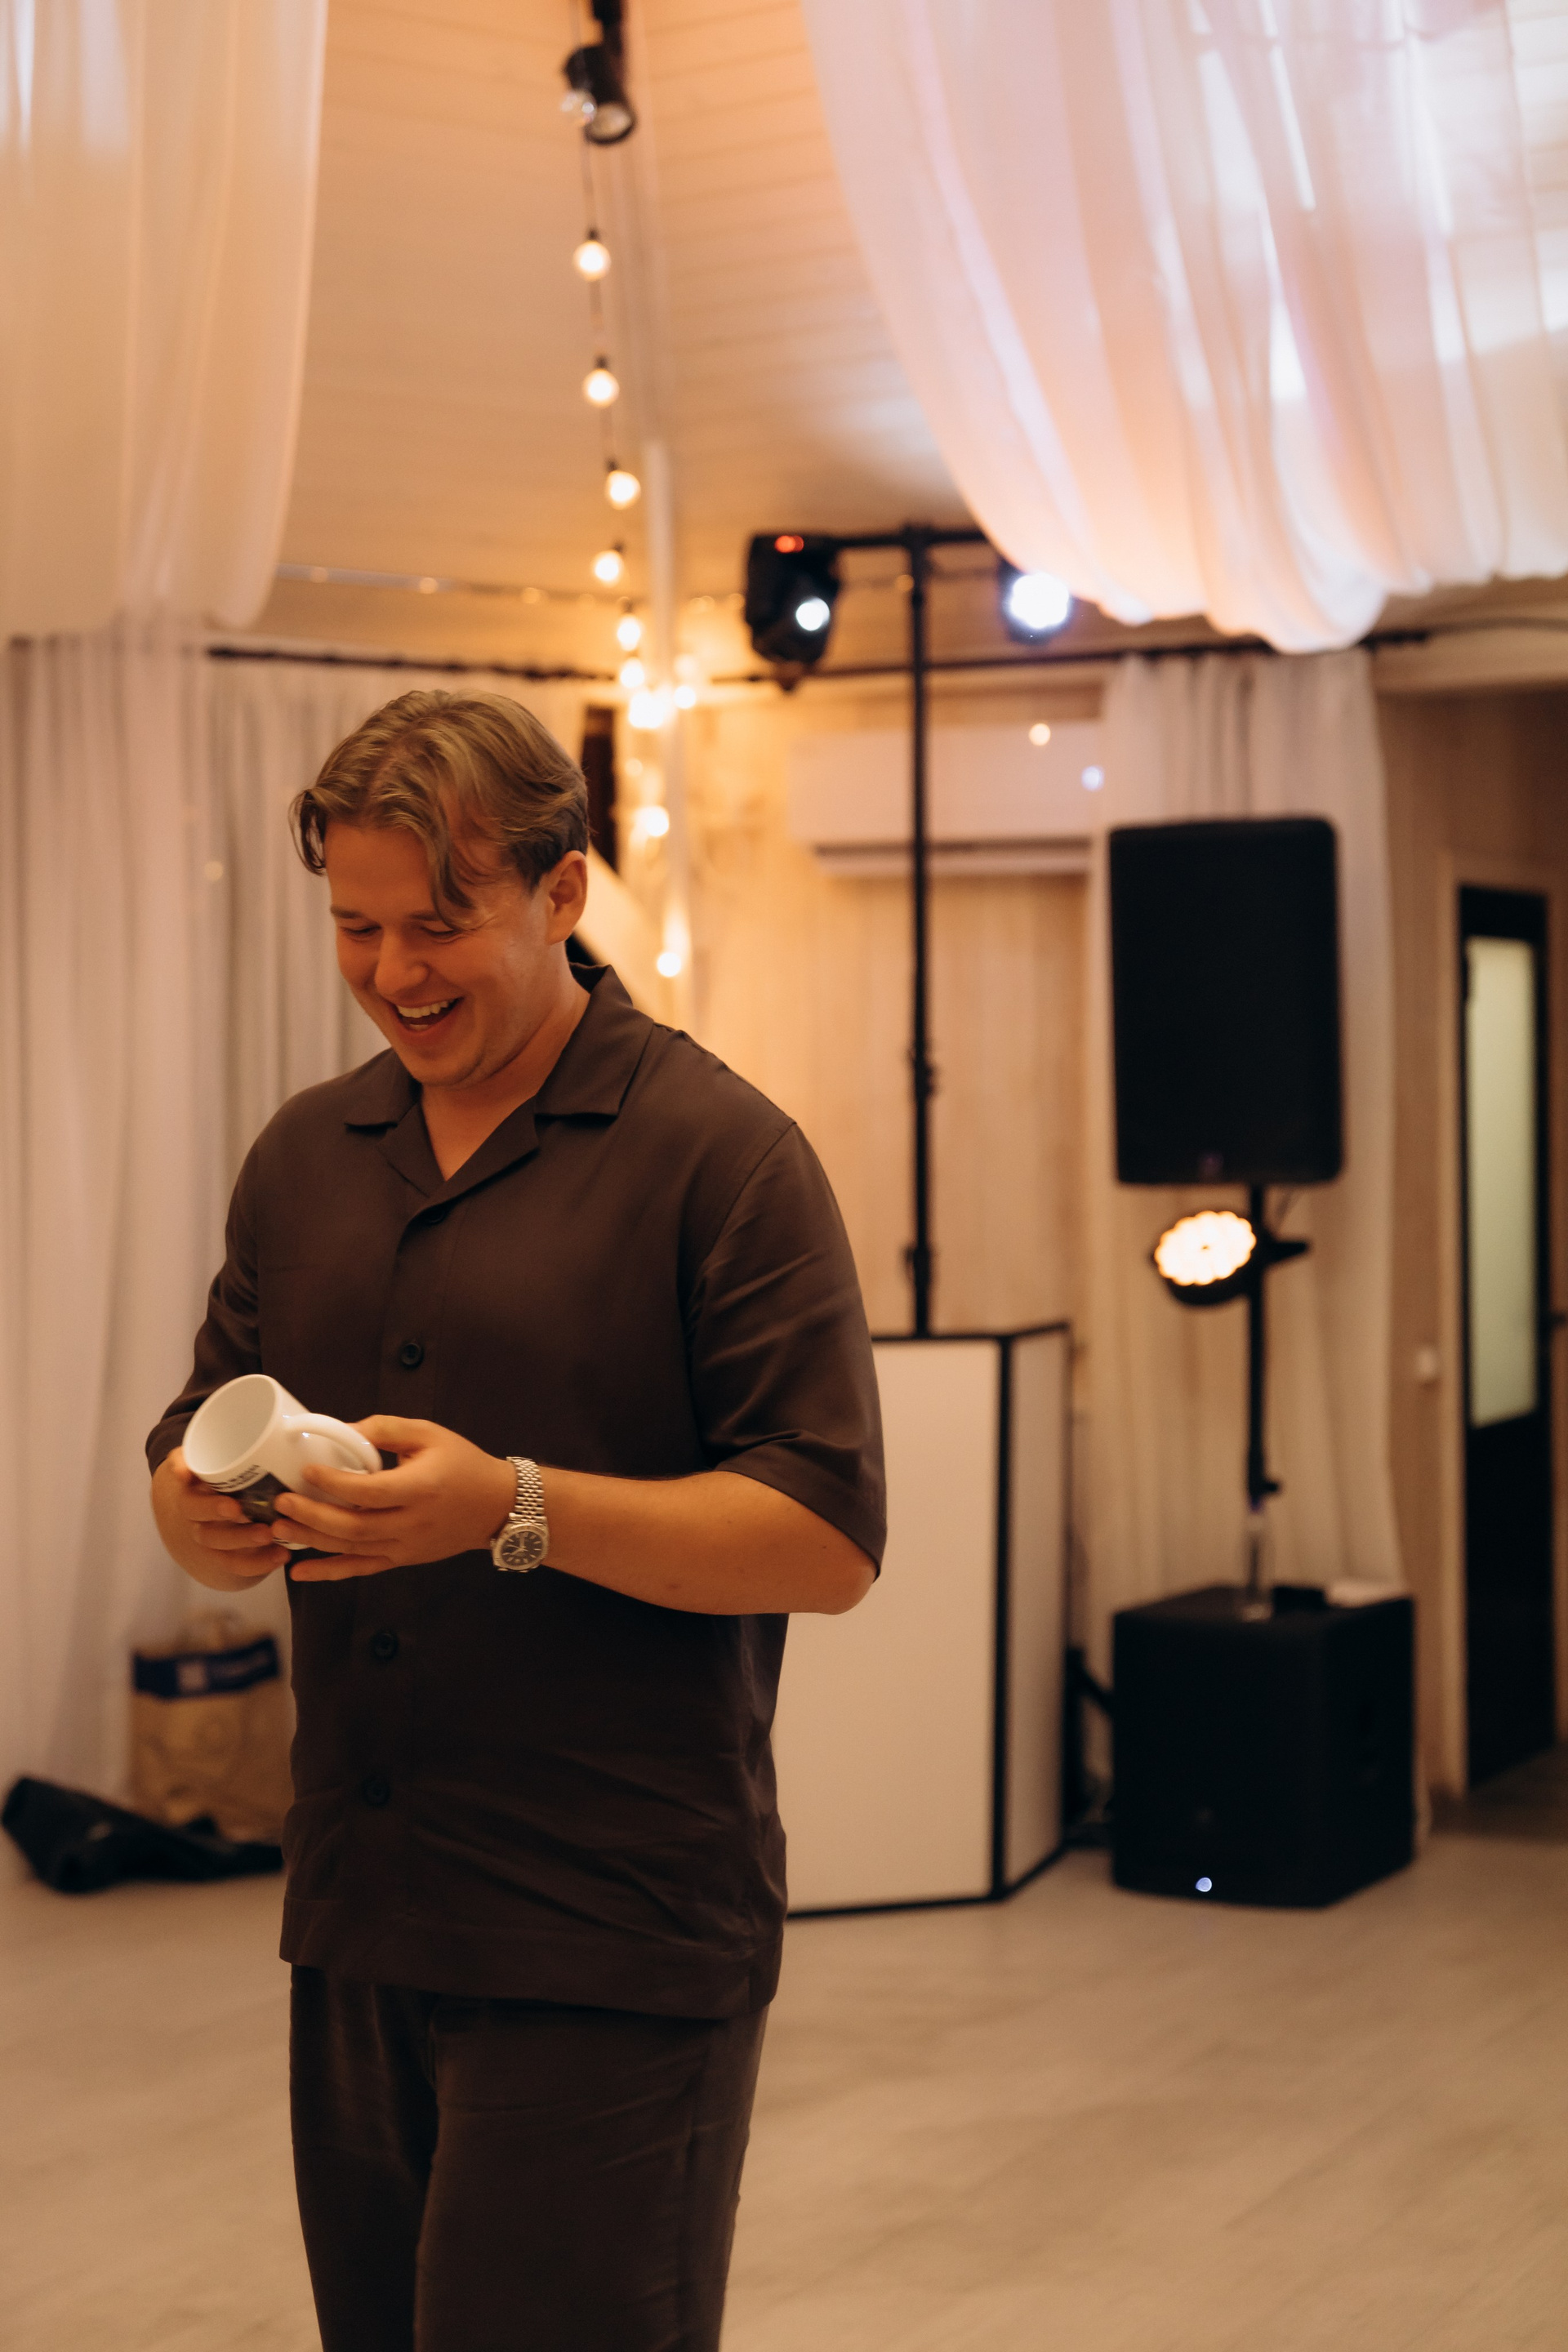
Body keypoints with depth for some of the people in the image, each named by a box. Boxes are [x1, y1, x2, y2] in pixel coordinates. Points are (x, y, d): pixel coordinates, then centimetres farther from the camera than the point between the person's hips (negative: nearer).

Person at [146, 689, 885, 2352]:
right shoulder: (305, 1156, 12)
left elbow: (829, 1541, -12)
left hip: (615, 1951, -6)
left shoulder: (718, 1155, -7)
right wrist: (202, 1512, -9)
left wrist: (517, 1509, -23)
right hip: (351, 1919, 6)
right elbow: (192, 1453, 15)